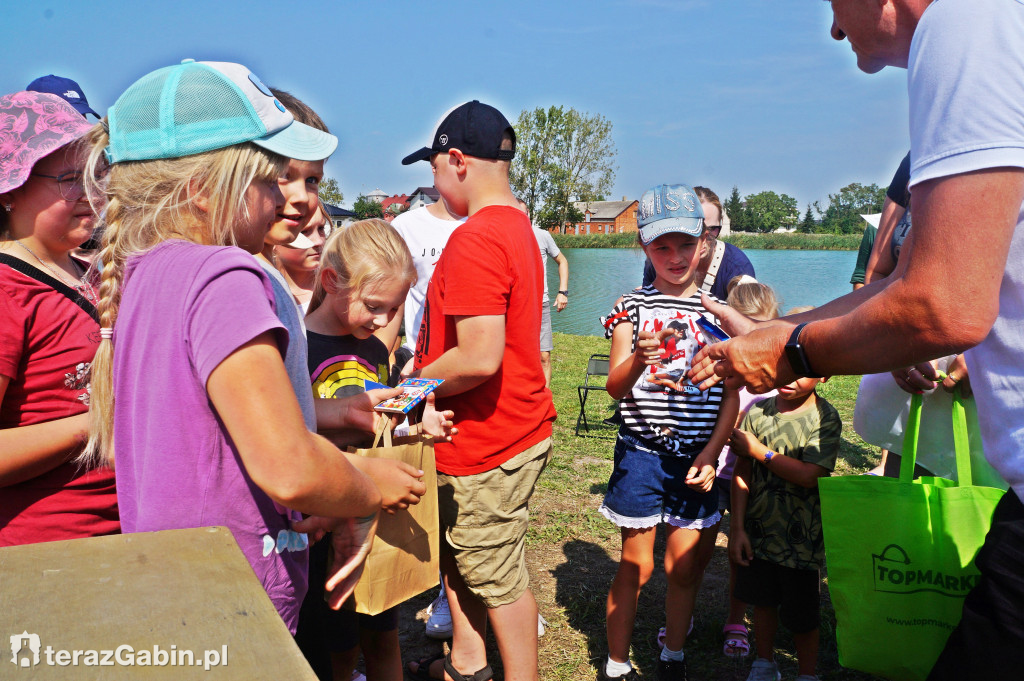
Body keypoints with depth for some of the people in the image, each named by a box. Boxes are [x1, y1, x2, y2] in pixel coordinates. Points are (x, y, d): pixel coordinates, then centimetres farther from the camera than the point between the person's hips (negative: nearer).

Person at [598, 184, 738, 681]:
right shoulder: (633, 307, -2)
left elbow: (731, 395, 5)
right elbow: (615, 387, -12)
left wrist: (710, 455, -5)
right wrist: (639, 359, -33)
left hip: (696, 457, 2)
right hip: (642, 453, -2)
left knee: (685, 566, 10)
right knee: (636, 565, 5)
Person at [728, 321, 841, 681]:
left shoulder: (824, 418, -13)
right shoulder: (758, 412, -3)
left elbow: (809, 475, -23)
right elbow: (742, 473, 0)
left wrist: (757, 450, -17)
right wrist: (737, 528, -1)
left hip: (801, 538, -3)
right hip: (759, 531, 4)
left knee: (802, 614, 10)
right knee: (764, 600, 19)